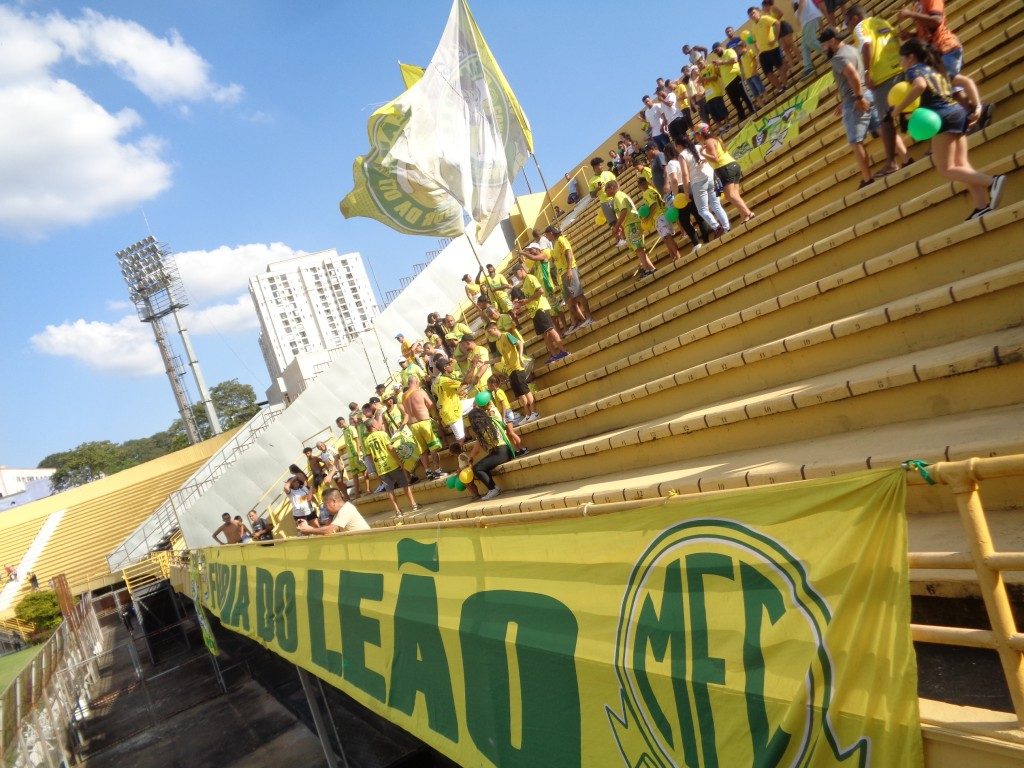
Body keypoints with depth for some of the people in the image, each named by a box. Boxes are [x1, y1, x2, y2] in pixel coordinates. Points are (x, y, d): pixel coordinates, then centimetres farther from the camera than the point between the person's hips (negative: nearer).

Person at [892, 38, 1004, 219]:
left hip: (943, 117, -9)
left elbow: (920, 85, -23)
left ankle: (991, 181, -21)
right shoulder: (937, 70, 26)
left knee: (946, 170, -7)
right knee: (961, 165, 9)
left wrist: (899, 107, -15)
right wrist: (977, 106, 11)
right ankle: (983, 205, 2)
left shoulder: (914, 69, 1)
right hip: (958, 113, 9)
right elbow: (967, 81, 18)